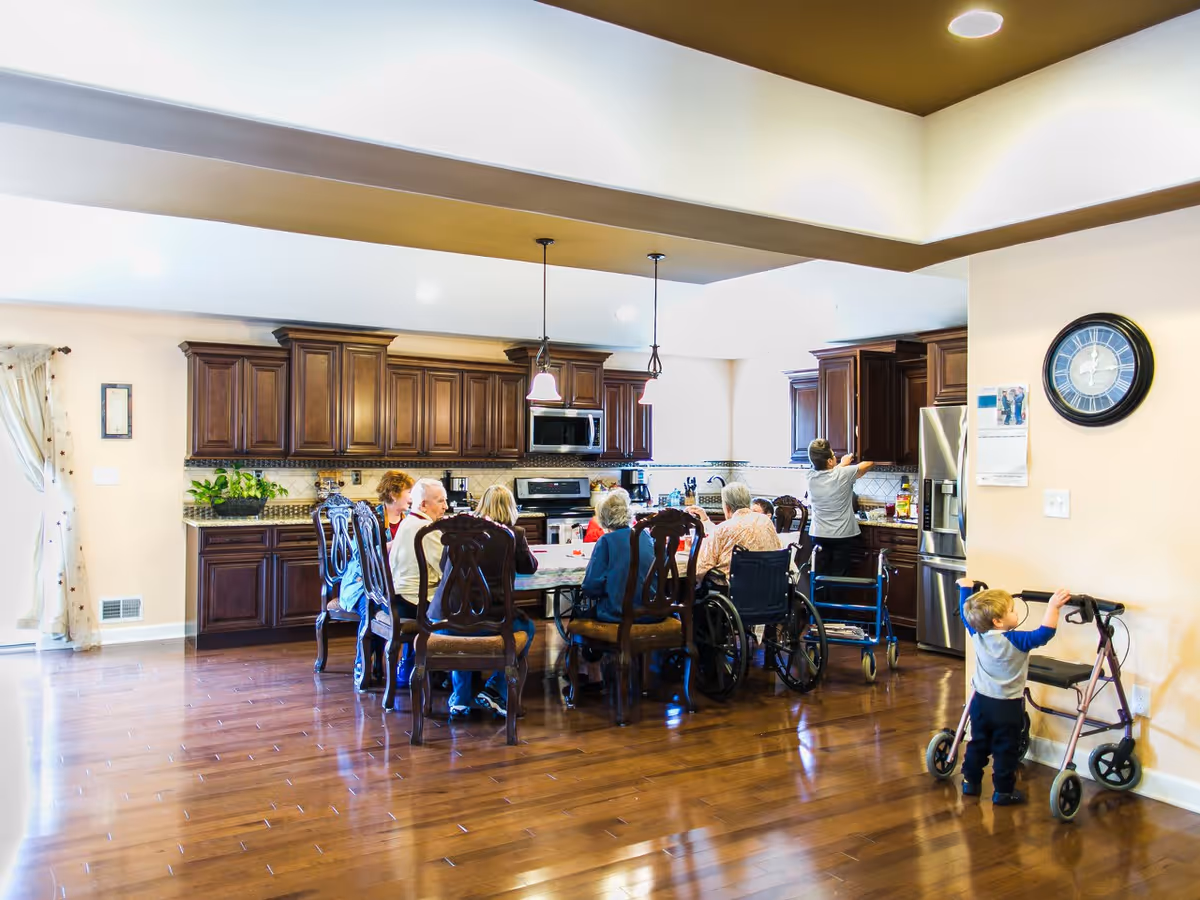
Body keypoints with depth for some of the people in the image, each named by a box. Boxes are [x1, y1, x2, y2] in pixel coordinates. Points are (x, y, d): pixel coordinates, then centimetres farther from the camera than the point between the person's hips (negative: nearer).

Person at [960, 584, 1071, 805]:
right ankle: (1003, 792, 15)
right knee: (1006, 751, 8)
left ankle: (970, 782, 29)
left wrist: (965, 588, 23)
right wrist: (1053, 606, -25)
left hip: (981, 701, 5)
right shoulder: (1017, 641, -23)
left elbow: (967, 612, 9)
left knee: (977, 744, 18)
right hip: (1007, 707, -5)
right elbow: (1045, 633, -29)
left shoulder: (977, 633, -7)